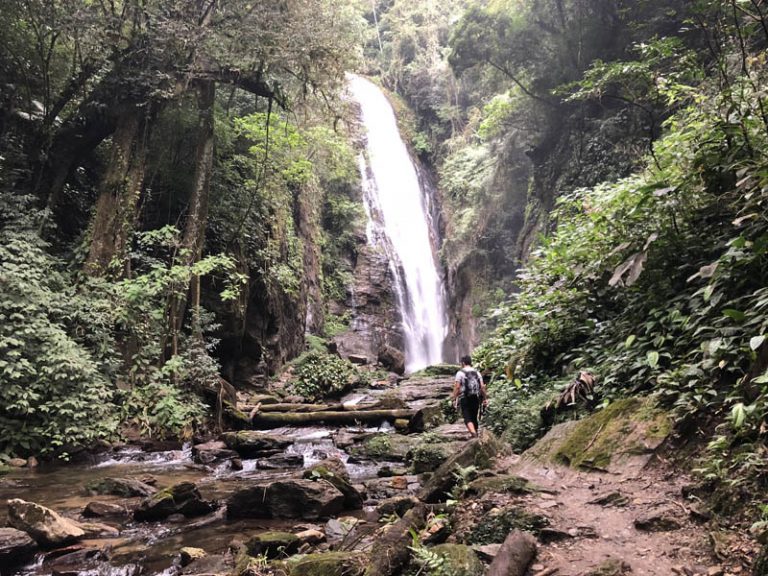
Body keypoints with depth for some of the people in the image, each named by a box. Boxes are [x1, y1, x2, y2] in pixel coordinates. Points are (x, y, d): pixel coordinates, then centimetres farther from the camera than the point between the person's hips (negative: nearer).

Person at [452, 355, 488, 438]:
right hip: (476, 398, 4)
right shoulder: (477, 373, 9)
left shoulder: (460, 373, -4)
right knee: (474, 417, 16)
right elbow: (482, 387, 2)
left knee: (467, 418, -6)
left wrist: (454, 399, -8)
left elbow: (457, 387, -11)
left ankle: (473, 433, -26)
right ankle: (475, 433, 25)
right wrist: (485, 398, 7)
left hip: (465, 399, -4)